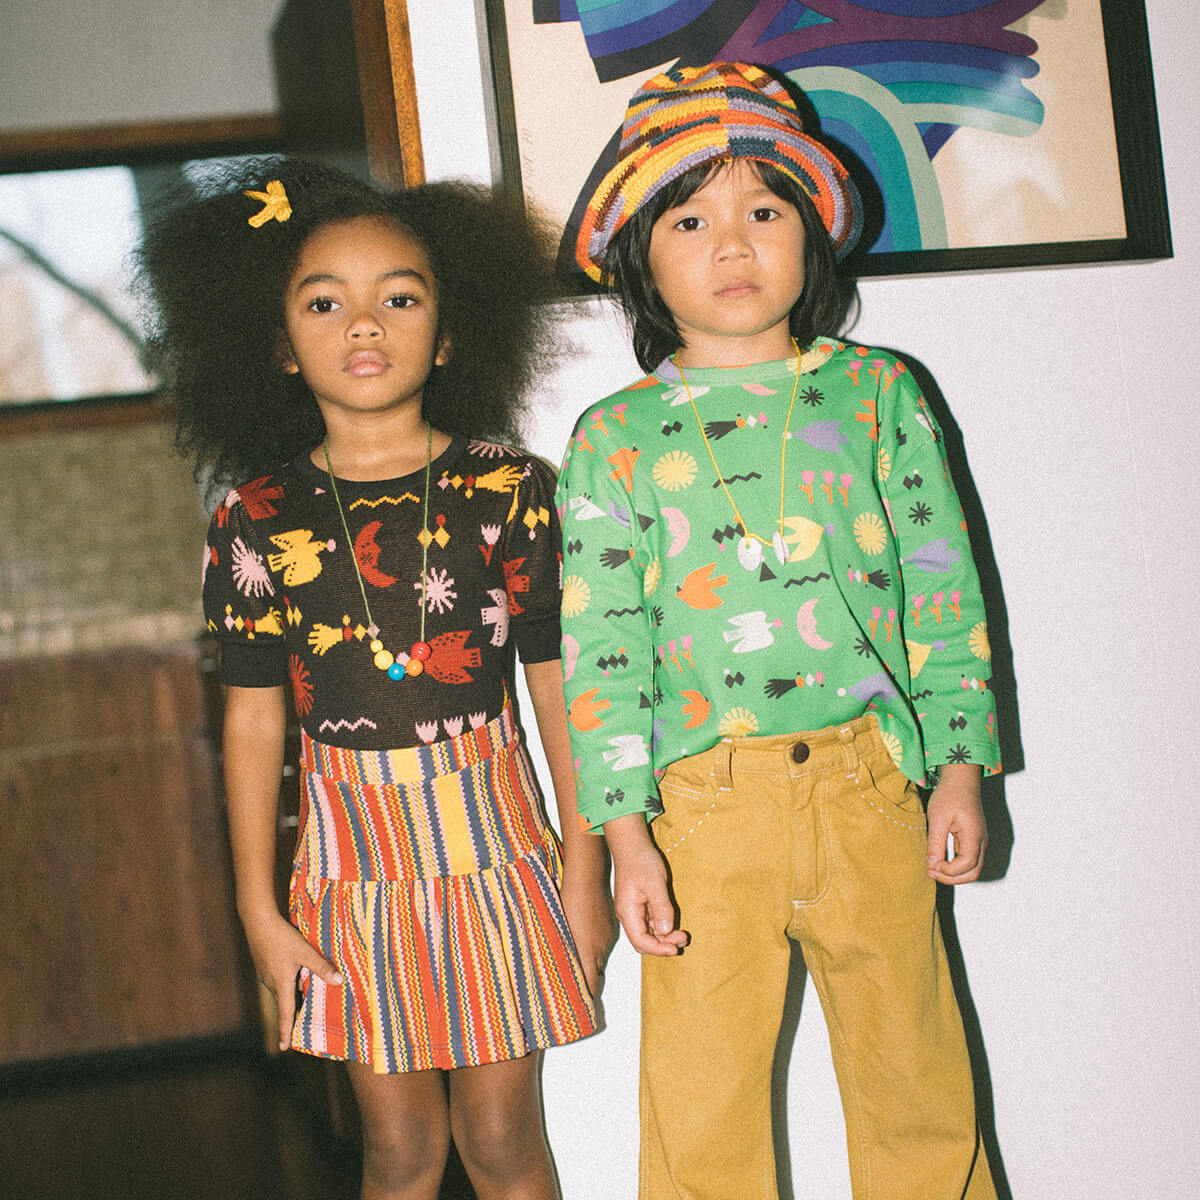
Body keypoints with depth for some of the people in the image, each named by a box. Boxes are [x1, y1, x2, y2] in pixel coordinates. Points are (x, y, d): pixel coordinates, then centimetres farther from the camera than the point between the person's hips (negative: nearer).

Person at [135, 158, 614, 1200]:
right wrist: (260, 911, 2)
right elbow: (254, 721, 2)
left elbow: (559, 688, 0)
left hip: (492, 840, -1)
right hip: (353, 853, 1)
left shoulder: (511, 490, -5)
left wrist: (585, 873, 1)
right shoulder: (258, 521, -2)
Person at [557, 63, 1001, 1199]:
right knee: (700, 1099, 5)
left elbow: (942, 587, 7)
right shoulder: (612, 440, 2)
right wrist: (627, 834, -6)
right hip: (703, 804, -1)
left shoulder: (878, 394, 6)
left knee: (914, 1072, 12)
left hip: (869, 782, 1)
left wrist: (958, 768, 3)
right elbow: (601, 644, -1)